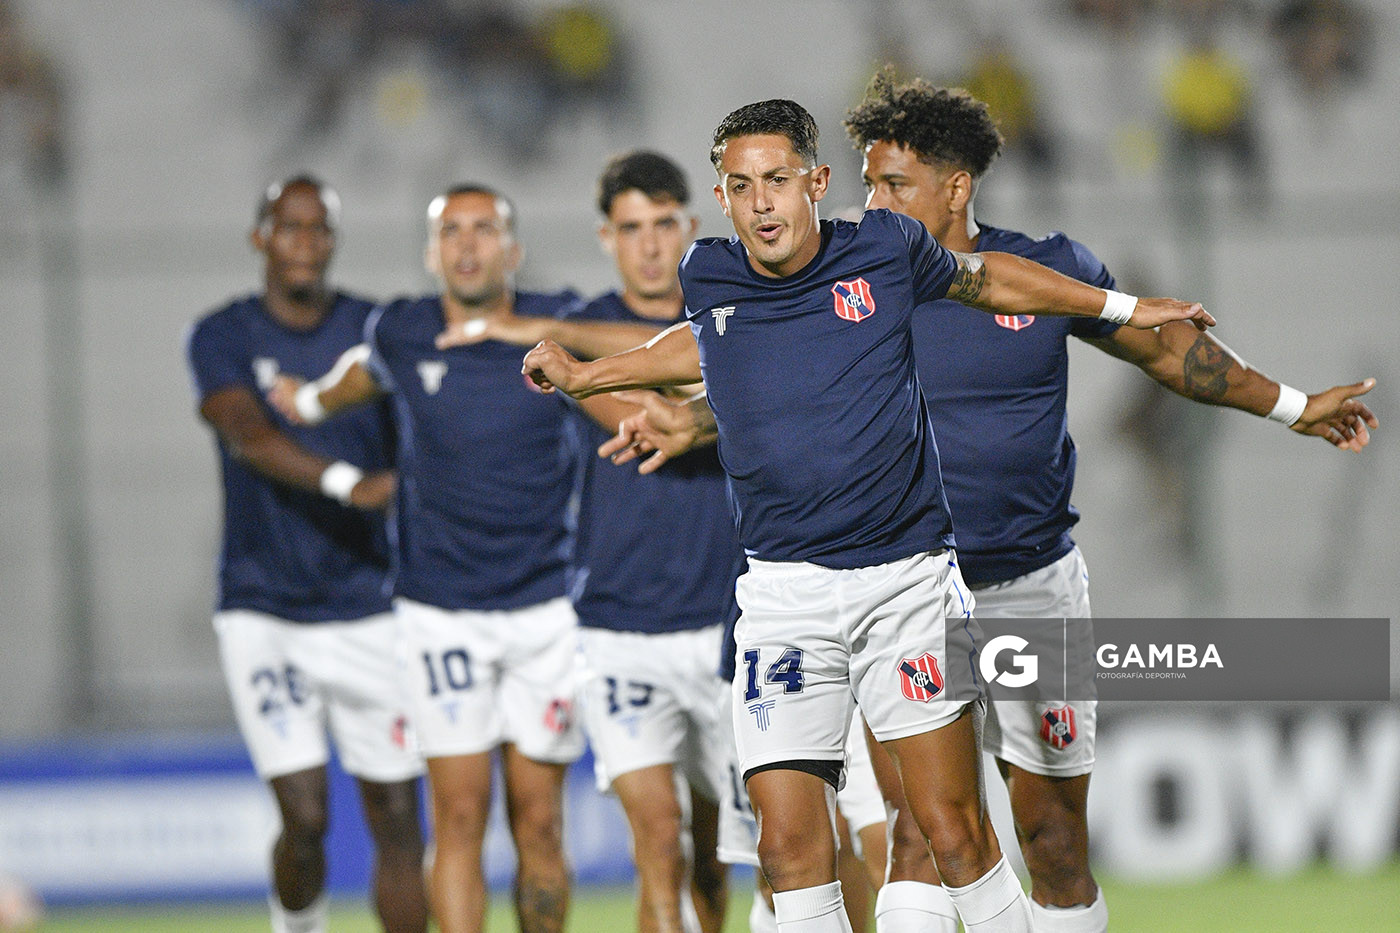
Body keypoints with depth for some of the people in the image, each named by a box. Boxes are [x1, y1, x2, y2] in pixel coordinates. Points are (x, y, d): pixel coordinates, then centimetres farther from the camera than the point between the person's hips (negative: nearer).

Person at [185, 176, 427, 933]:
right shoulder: (224, 337, 0)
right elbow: (248, 434, -18)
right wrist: (350, 486, -34)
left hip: (369, 609, 1)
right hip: (263, 609, -1)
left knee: (396, 817, -1)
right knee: (305, 816, -8)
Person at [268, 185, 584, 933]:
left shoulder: (561, 329, -5)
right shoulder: (400, 334, -2)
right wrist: (314, 400, 40)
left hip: (546, 605, 0)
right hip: (441, 610, 0)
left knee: (538, 822, 2)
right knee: (460, 817, -6)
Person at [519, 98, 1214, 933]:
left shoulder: (886, 253, -1)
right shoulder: (711, 283, 4)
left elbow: (984, 277, 20)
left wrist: (1125, 308, 29)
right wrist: (583, 376, 31)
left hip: (909, 579, -1)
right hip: (786, 591, 1)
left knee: (957, 835, -6)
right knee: (792, 846, -8)